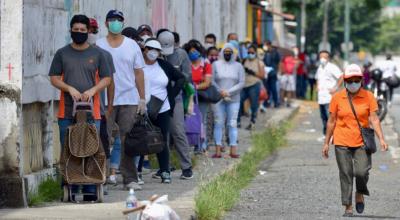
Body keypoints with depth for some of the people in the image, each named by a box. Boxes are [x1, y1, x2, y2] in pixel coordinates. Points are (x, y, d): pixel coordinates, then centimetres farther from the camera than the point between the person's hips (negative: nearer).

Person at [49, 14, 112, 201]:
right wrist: (70, 88, -11)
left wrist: (93, 90, -10)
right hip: (67, 111, 0)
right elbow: (54, 78, 6)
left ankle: (90, 190, 2)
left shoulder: (97, 54, 8)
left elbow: (106, 79, 8)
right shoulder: (62, 54, 8)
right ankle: (69, 190, 5)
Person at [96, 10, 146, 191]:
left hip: (129, 99, 1)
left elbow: (139, 73, 10)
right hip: (105, 100, -1)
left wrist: (142, 99, 5)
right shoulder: (99, 45, 6)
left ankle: (130, 179, 2)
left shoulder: (132, 45, 10)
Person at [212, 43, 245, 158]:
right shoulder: (216, 65, 6)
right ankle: (218, 150, -4)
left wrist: (228, 92, -11)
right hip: (218, 99, 0)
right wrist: (220, 91, -13)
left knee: (232, 124, -2)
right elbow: (212, 81, 1)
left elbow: (241, 83, 0)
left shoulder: (238, 66, 7)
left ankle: (233, 150, -3)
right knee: (218, 123, -3)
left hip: (233, 99, 1)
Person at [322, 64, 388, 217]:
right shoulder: (337, 98, 1)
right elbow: (332, 121, 7)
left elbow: (374, 119, -5)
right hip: (342, 142, 1)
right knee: (345, 174, 0)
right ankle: (348, 207, 9)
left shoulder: (368, 96, 0)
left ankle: (360, 194, 18)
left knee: (362, 172, -13)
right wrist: (326, 143, 9)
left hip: (362, 142, -1)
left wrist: (381, 139, -16)